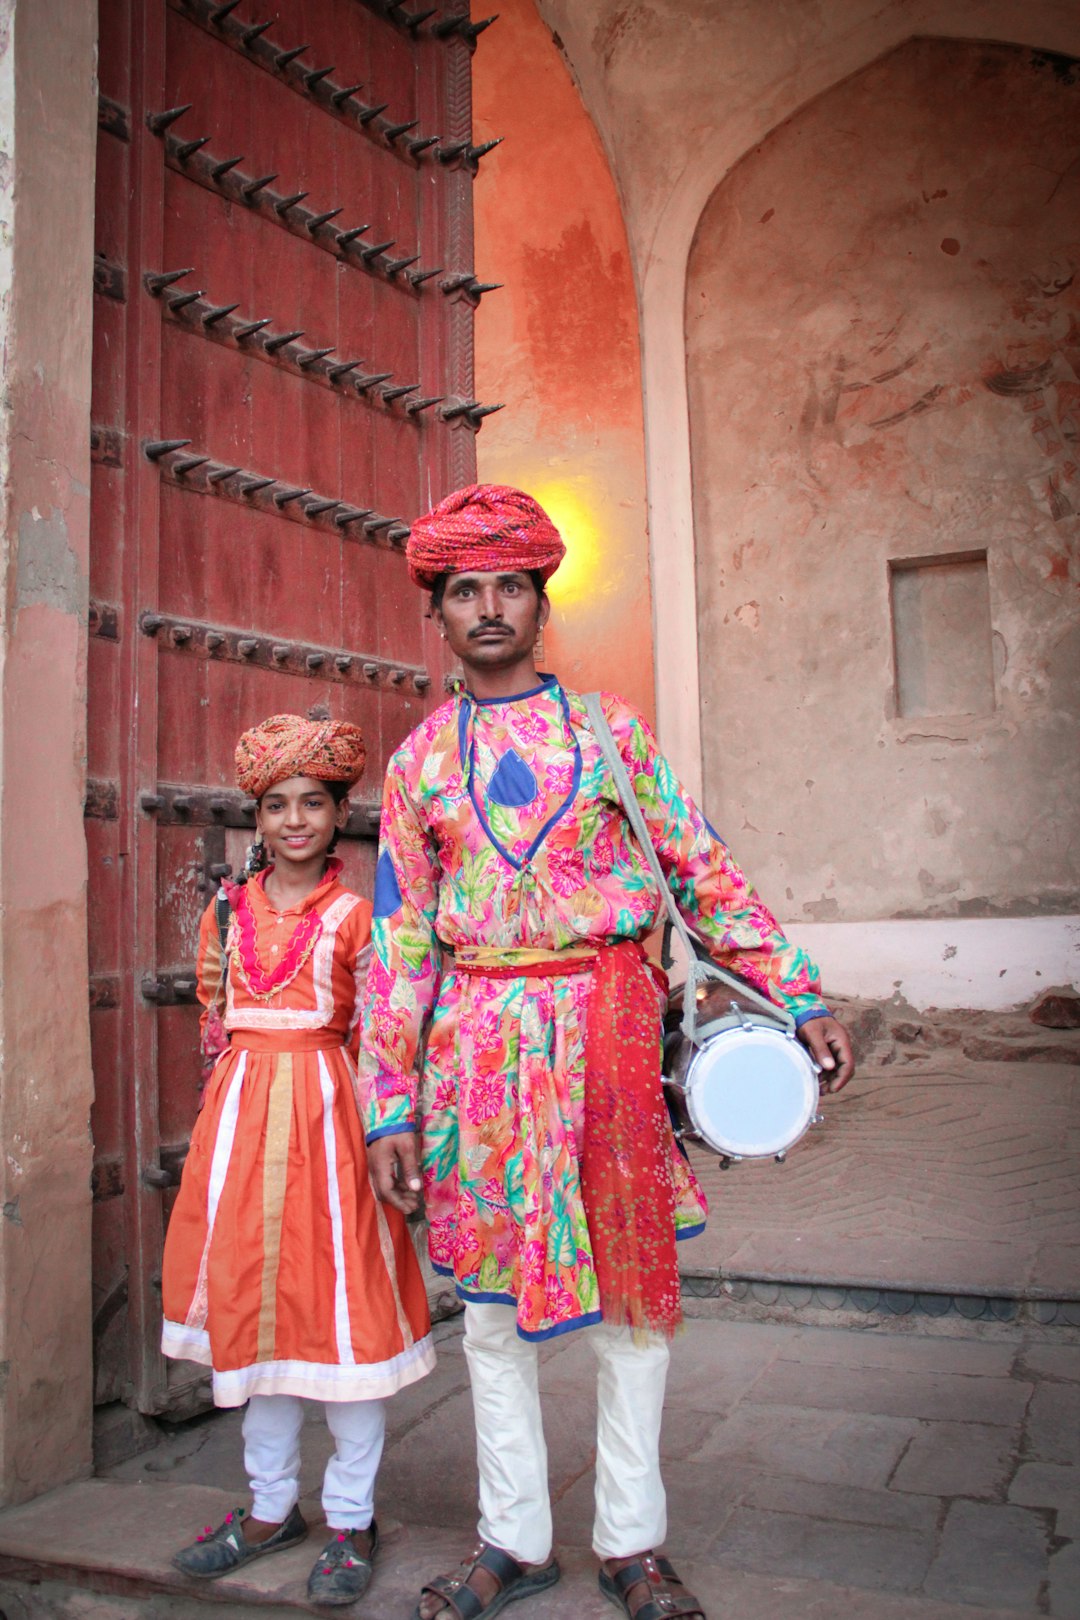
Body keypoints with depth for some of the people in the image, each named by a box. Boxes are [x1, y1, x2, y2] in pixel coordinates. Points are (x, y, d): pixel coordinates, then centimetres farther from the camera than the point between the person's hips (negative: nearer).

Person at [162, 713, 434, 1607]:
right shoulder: (230, 909, 10)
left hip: (325, 1113, -4)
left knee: (341, 1306, 0)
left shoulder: (355, 916, -2)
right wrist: (212, 984, 1)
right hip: (240, 1110, 5)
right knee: (250, 1302, 12)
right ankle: (272, 1507, 29)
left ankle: (351, 1519, 17)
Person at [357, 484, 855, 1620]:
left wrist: (797, 999, -1)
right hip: (480, 1043, 1)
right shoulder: (421, 759, 8)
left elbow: (704, 872, 6)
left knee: (631, 1293, 7)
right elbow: (397, 940, 6)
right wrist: (391, 1109, 2)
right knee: (493, 1302, 10)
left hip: (606, 1025, -1)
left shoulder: (610, 728, 6)